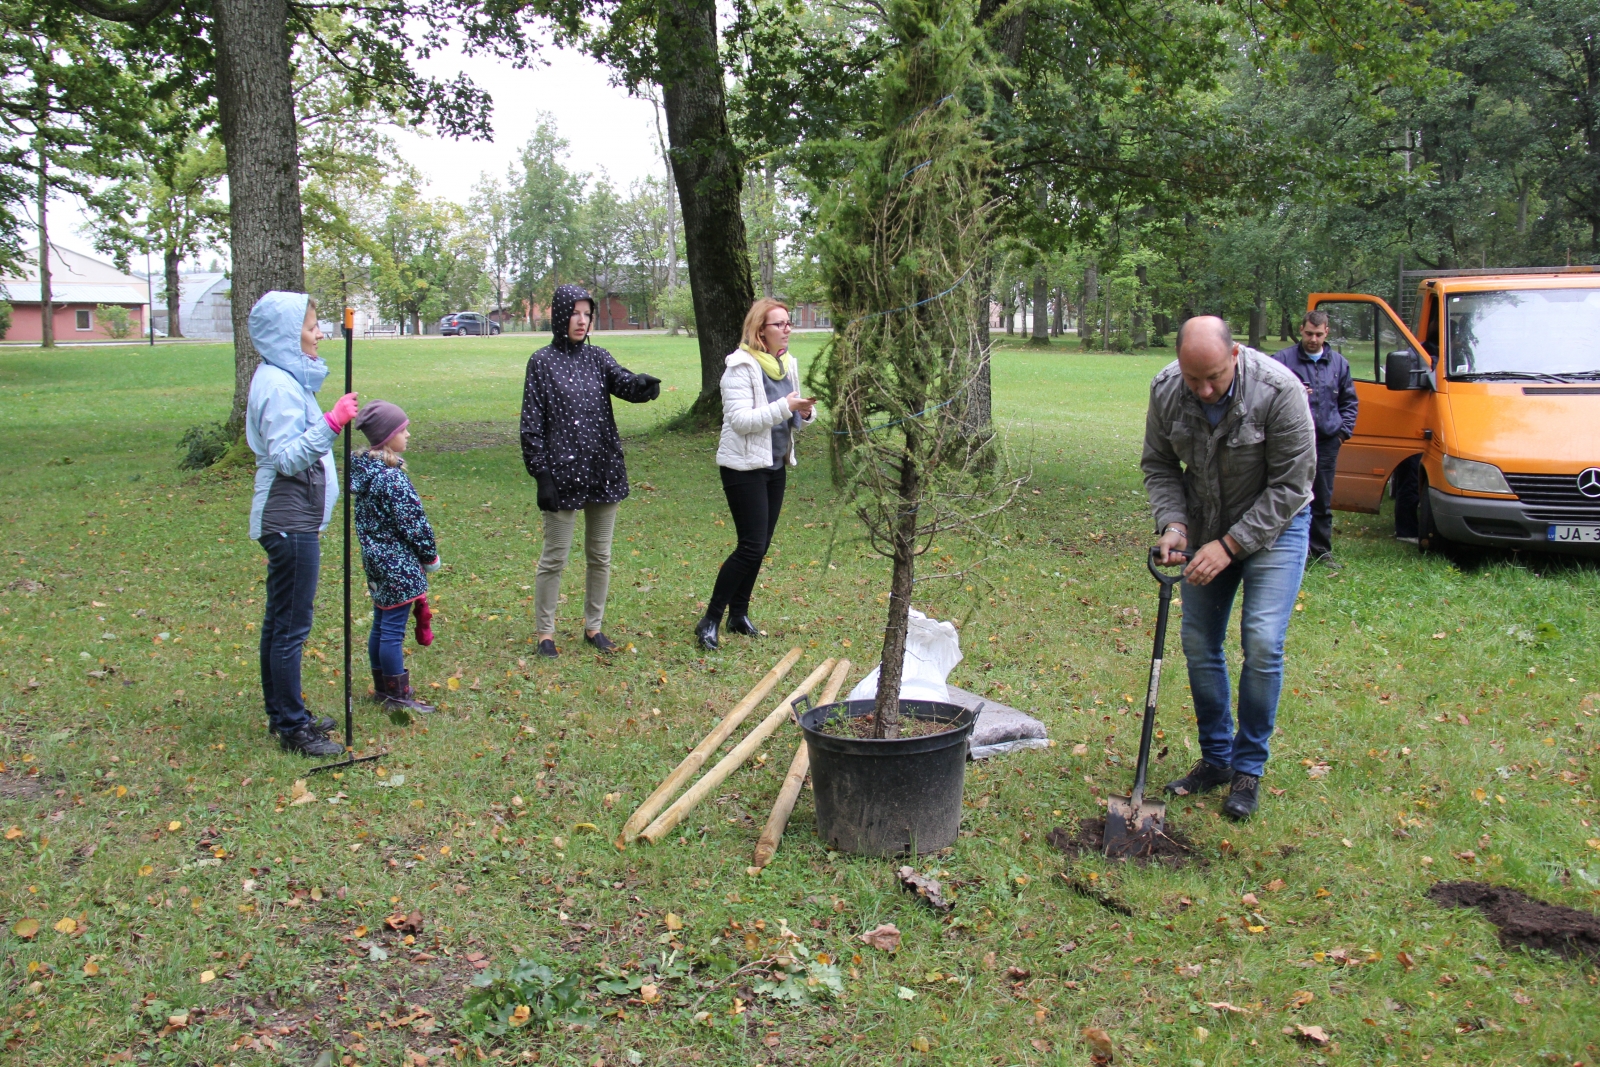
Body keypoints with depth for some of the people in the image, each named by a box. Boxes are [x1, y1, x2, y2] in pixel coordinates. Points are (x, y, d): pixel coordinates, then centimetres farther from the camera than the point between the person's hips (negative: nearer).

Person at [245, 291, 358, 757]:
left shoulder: (287, 379, 14)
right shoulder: (279, 385, -17)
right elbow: (286, 458, -26)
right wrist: (331, 424, -32)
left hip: (290, 519, 11)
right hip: (290, 521, -11)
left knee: (279, 622, 16)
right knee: (291, 626, -4)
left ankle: (282, 714, 27)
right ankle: (292, 728, 4)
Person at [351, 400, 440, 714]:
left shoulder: (361, 470, 6)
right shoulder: (393, 478, -22)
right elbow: (413, 524, -18)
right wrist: (430, 556, -4)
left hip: (375, 559, 9)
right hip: (398, 565, -9)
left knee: (380, 625, 17)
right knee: (393, 630, -1)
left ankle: (382, 687, 29)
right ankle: (397, 695, 8)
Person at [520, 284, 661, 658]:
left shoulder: (597, 357, 8)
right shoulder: (542, 362, -3)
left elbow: (624, 384, -10)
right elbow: (532, 424, -6)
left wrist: (643, 384, -34)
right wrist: (542, 476, -11)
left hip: (604, 470, 4)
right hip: (563, 474, -4)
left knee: (600, 555, 12)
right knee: (554, 557, 2)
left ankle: (593, 626, 25)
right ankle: (544, 632, 15)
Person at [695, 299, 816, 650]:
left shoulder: (788, 364, 9)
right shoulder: (741, 367, -14)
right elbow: (740, 419, -23)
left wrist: (804, 412, -6)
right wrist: (784, 407, -29)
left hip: (776, 465, 8)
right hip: (744, 466, -8)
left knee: (760, 546, 11)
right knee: (752, 546, -11)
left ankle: (739, 613, 25)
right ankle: (710, 620, -2)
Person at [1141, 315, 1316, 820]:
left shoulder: (1278, 390, -28)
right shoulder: (1166, 389, -15)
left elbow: (1291, 484, -22)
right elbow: (1159, 466, -1)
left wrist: (1230, 545, -24)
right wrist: (1173, 523, -17)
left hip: (1273, 523, -4)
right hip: (1207, 529, 4)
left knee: (1262, 642, -12)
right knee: (1199, 643, 5)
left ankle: (1248, 769, 4)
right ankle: (1215, 758, 22)